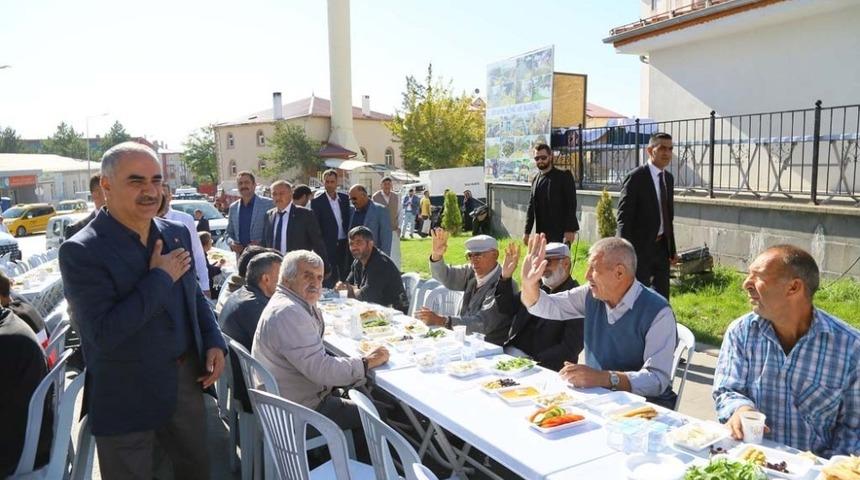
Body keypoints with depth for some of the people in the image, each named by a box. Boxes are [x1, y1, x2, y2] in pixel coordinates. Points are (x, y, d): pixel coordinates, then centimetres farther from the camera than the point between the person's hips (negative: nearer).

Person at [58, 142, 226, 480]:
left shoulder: (177, 233, 1)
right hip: (127, 398, -5)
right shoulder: (81, 252, -19)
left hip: (186, 381, 6)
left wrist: (214, 341, -1)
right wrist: (160, 278, -22)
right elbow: (103, 333, -27)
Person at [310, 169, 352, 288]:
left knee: (346, 277, 11)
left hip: (344, 244, 4)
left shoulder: (345, 198, 8)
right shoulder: (317, 201, -5)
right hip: (328, 246, -4)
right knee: (330, 279, 0)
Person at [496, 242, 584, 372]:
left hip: (546, 365, -6)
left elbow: (571, 346, -15)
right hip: (514, 350, 6)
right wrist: (505, 277, 1)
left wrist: (534, 361, -22)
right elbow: (507, 309, 16)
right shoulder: (537, 285, 10)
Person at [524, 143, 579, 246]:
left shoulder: (564, 176, -3)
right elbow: (531, 207, 15)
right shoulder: (535, 180, 14)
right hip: (541, 233, 5)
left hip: (560, 233, -5)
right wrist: (527, 231, 9)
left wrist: (570, 230, -15)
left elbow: (571, 204, -8)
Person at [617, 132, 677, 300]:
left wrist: (672, 248, 16)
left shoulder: (668, 178, 11)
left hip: (662, 246, 7)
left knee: (662, 295, 12)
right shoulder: (636, 177, -12)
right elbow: (624, 217, -15)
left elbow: (668, 215, 17)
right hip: (640, 247, -7)